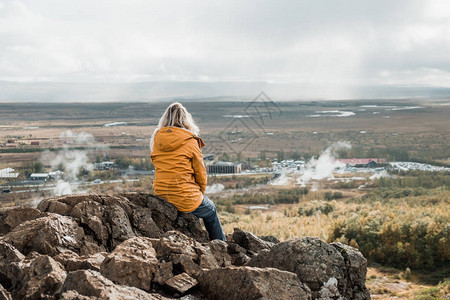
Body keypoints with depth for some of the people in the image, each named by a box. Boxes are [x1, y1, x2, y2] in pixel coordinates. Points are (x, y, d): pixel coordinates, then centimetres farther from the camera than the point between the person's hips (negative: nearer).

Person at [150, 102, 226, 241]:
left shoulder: (156, 138, 3)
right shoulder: (190, 141, -10)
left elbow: (160, 169, 11)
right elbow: (200, 172, -3)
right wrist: (201, 193, 14)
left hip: (161, 197, 5)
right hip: (186, 198, -5)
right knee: (211, 211, 26)